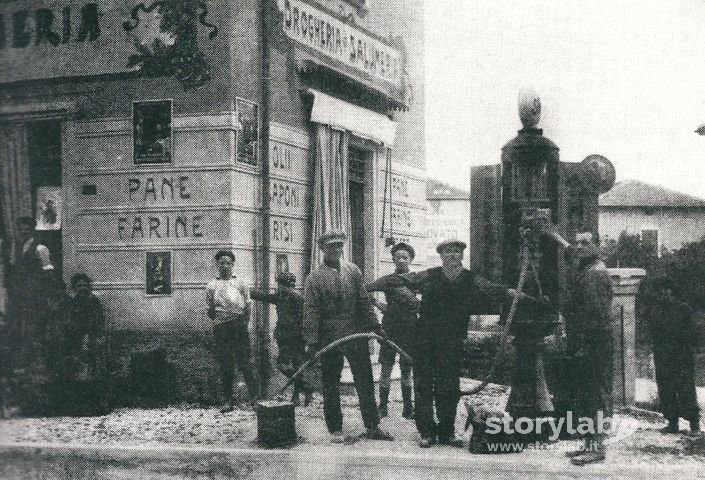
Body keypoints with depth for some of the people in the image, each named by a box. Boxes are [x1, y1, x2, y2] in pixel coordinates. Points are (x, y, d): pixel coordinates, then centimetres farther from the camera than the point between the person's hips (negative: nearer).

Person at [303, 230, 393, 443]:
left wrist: (375, 327, 5)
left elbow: (364, 302, 11)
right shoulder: (314, 278, -1)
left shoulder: (353, 271, 10)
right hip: (329, 338, -3)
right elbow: (311, 311, -7)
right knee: (331, 387, 6)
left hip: (357, 336, 3)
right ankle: (335, 430, 16)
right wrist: (311, 341, -13)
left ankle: (372, 427, 14)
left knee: (365, 383, 6)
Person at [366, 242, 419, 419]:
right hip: (390, 329, -1)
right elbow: (364, 291, -2)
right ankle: (382, 407, 9)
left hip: (410, 329, 1)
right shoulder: (387, 280, -1)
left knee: (406, 369, 8)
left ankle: (408, 408, 15)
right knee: (386, 368, 1)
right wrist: (377, 304, -5)